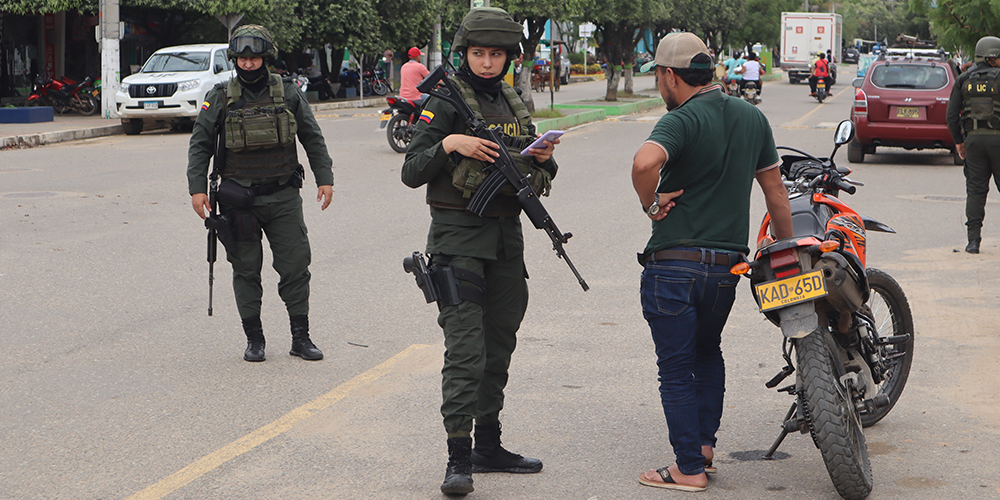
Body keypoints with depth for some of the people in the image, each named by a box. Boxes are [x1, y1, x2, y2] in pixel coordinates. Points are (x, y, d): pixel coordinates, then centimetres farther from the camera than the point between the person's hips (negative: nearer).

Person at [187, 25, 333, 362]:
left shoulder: (288, 94, 3)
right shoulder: (220, 99, 1)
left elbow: (312, 139, 10)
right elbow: (200, 145, 5)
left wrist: (325, 179, 3)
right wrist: (197, 188, -4)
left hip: (284, 196, 1)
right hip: (240, 200, -1)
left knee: (295, 267, 0)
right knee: (246, 270, 4)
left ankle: (300, 337, 9)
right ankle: (254, 339, 14)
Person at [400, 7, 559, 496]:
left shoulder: (513, 104, 13)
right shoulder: (446, 102, -5)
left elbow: (535, 179, 20)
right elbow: (411, 172, -8)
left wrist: (543, 158, -1)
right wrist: (449, 144, -23)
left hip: (506, 236, 7)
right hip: (458, 239, -7)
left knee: (499, 346, 13)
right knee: (465, 350, -12)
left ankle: (488, 446, 23)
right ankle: (459, 459, -10)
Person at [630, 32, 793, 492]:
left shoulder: (681, 121, -13)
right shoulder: (752, 118, 7)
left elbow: (645, 161, -34)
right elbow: (774, 187, 14)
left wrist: (651, 204, -16)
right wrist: (787, 248, 22)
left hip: (674, 262, -6)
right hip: (727, 265, 6)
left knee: (676, 368, 3)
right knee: (707, 352, 27)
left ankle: (690, 469, 6)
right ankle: (705, 446, 28)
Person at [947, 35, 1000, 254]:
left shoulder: (963, 80, 7)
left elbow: (952, 115, 5)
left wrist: (958, 141, 13)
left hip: (973, 138, 3)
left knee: (975, 189, 5)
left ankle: (973, 239, -1)